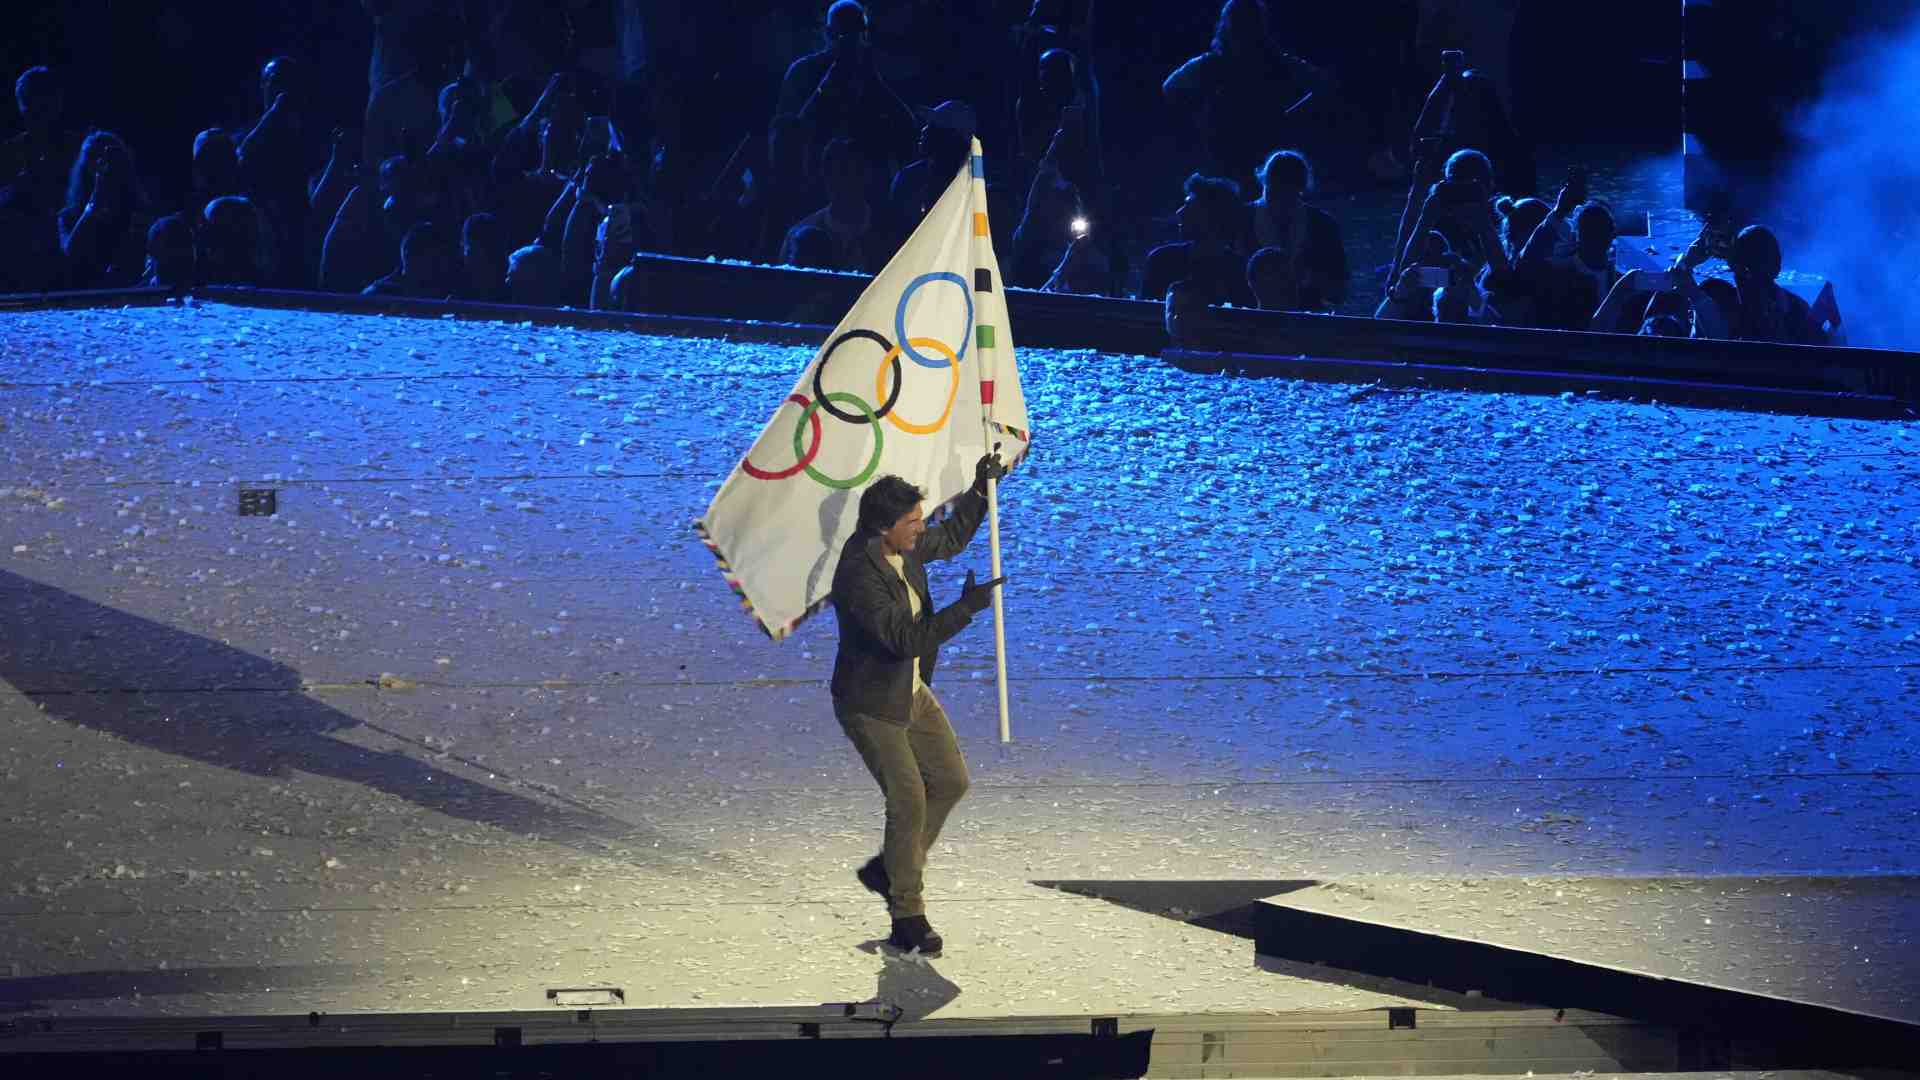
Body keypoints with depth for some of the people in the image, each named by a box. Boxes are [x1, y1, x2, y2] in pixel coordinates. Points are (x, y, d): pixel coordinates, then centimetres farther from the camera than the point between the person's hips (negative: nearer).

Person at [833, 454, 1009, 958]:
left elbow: (950, 539, 20)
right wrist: (965, 608, -34)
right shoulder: (858, 574, -30)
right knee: (908, 801, -8)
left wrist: (980, 491, 11)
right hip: (871, 704, -9)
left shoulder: (902, 545, -3)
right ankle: (907, 917, 4)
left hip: (912, 693, 9)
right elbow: (905, 639, -34)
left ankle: (890, 869, 28)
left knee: (951, 782, 13)